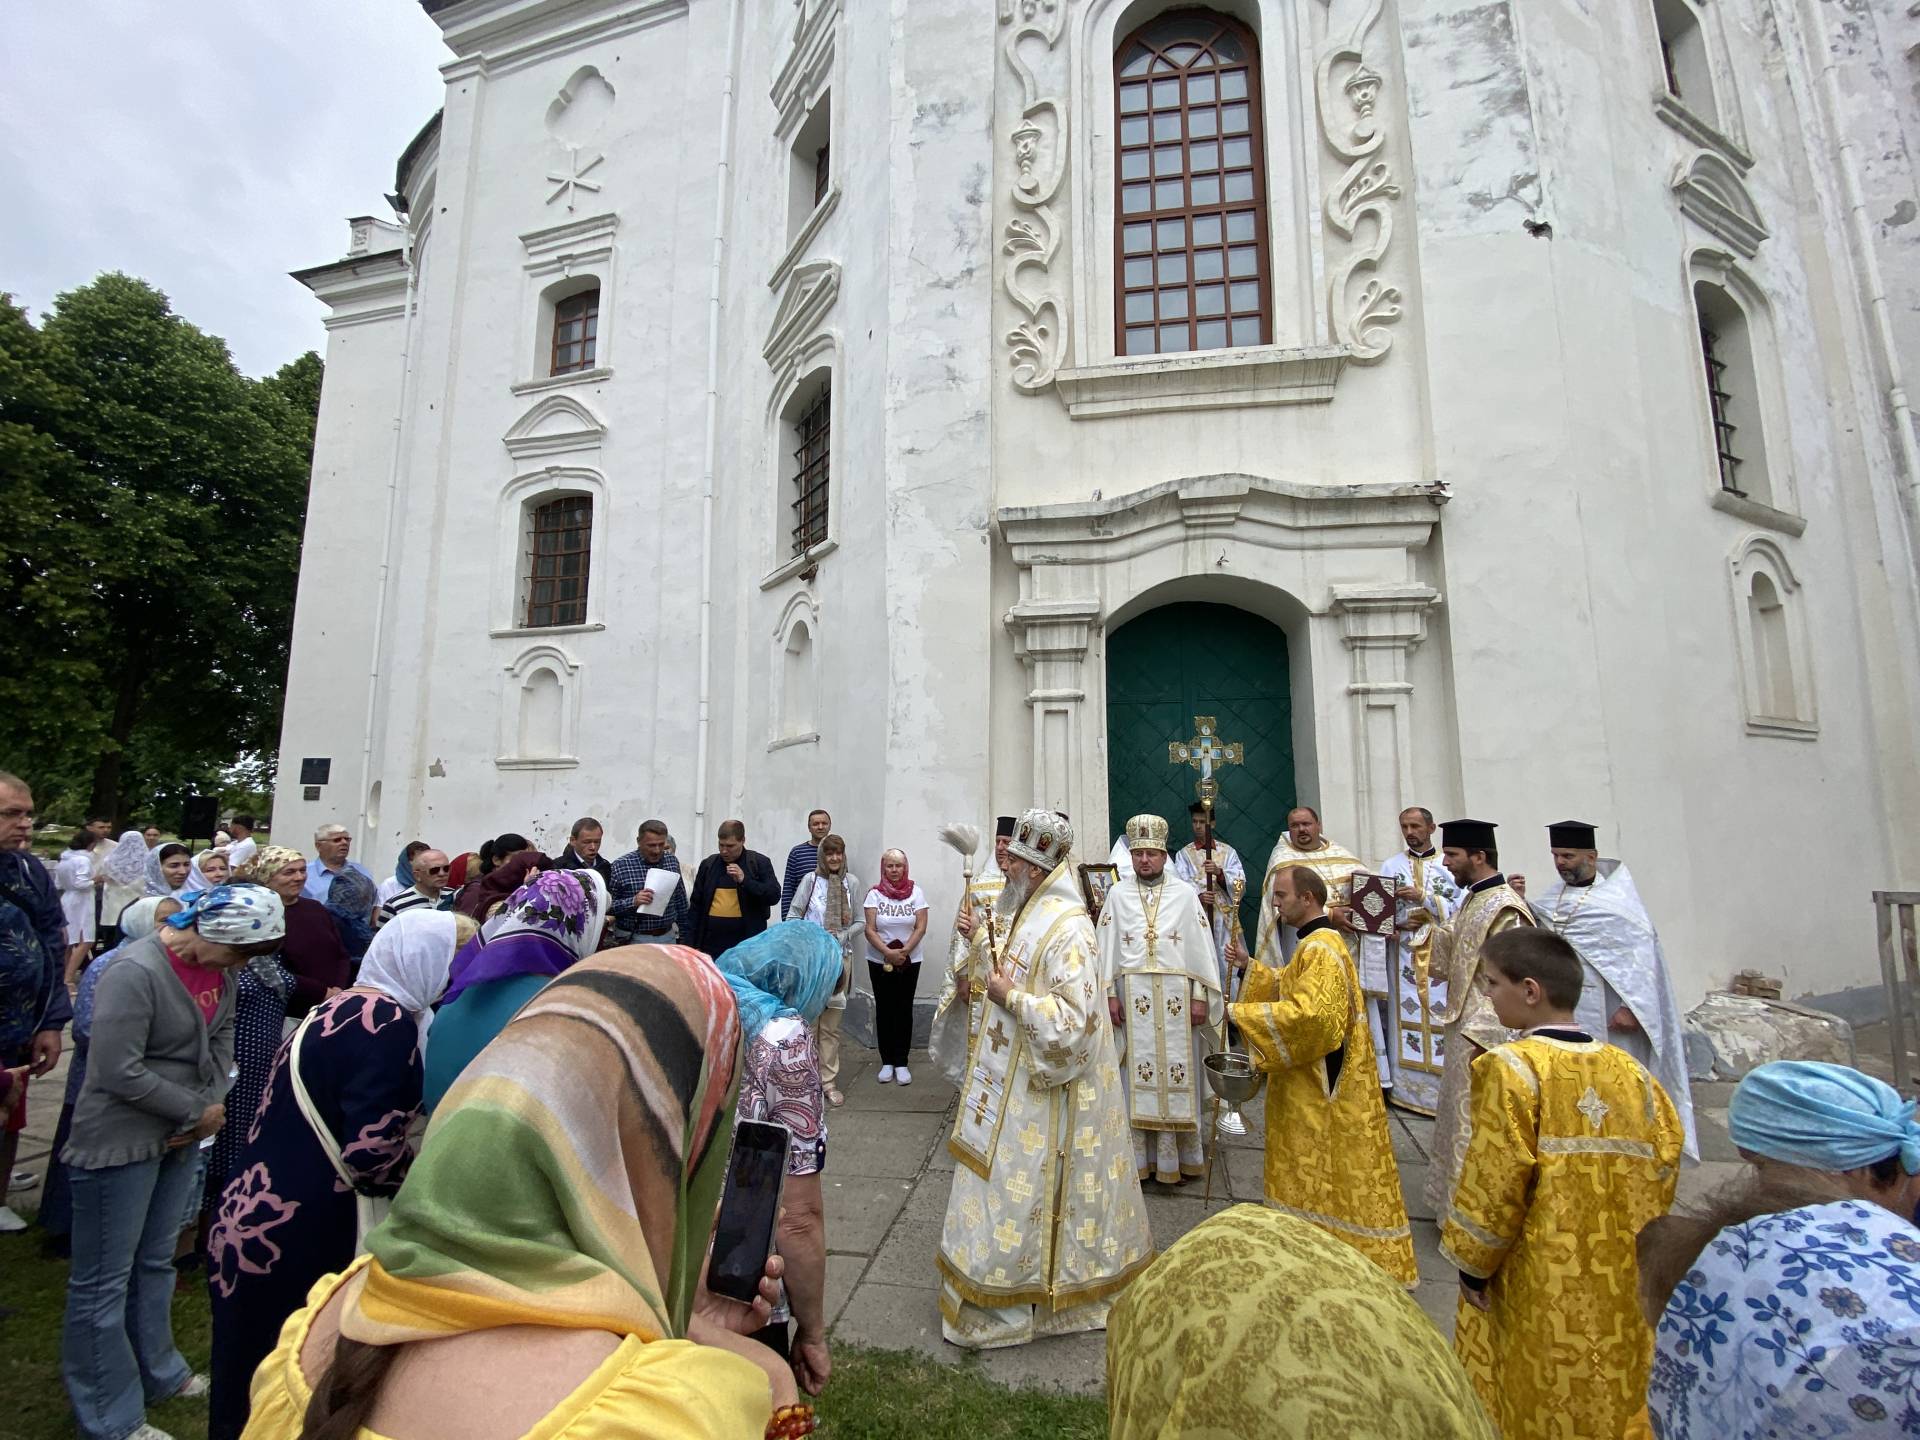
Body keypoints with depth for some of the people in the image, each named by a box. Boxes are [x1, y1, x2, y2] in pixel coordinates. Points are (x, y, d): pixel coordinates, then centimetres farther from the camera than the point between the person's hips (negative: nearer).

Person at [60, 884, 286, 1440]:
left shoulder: (215, 967, -1)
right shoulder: (135, 974, -25)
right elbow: (120, 1071, -24)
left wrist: (212, 1106, -8)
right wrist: (198, 1111, -15)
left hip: (180, 1137, 7)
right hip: (121, 1143, -7)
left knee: (156, 1261, 22)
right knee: (104, 1279, 9)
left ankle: (156, 1372, 39)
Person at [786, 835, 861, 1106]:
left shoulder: (852, 883, 3)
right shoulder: (810, 880, -2)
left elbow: (859, 922, 7)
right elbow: (793, 916, -1)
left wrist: (841, 936, -8)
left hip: (840, 958, 2)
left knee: (832, 1025, 8)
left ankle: (828, 1080, 17)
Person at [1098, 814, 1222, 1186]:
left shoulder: (1186, 894, 1)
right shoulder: (1117, 894, 4)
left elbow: (1201, 947, 1)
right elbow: (1106, 947, 3)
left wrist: (1200, 996, -4)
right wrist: (1109, 994, -2)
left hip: (1175, 996, 0)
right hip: (1132, 995, 1)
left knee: (1177, 1073, 5)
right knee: (1136, 1074, 5)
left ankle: (1176, 1155, 18)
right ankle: (1140, 1155, 16)